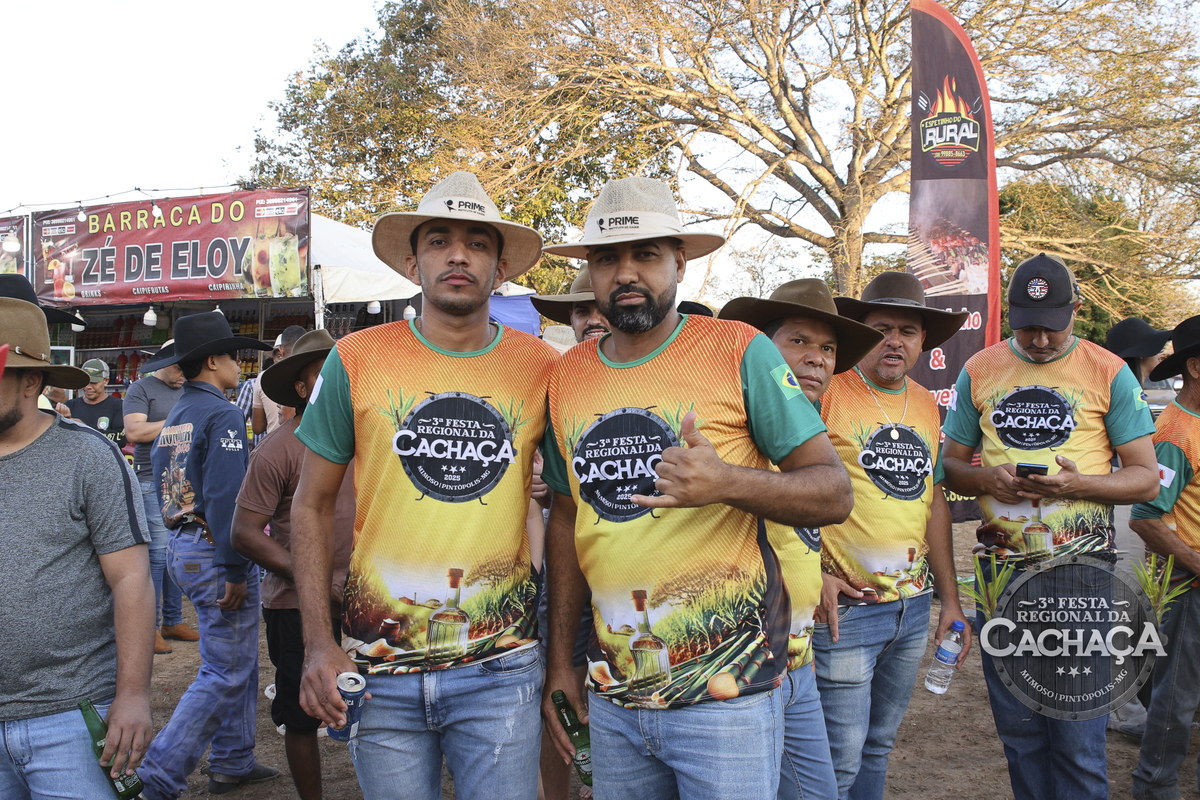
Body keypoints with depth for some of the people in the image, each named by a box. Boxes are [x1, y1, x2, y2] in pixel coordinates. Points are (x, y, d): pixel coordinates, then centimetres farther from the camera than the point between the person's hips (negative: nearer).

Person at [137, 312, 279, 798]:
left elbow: (163, 488, 16)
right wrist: (235, 570, -21)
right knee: (225, 673, -2)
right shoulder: (222, 415, -15)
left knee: (238, 662, 19)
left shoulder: (171, 419, 13)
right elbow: (225, 498, -22)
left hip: (181, 549, 10)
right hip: (214, 554, -10)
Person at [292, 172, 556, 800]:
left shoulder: (542, 368, -2)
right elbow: (312, 506, 4)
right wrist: (318, 644, -3)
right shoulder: (356, 360, -3)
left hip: (500, 670, 0)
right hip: (378, 668, 1)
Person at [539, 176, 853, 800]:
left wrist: (726, 483, -27)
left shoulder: (739, 352, -8)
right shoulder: (567, 378, 5)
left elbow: (834, 493, -9)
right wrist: (559, 658, 12)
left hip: (727, 695, -4)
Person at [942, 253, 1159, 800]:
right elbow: (951, 465, 11)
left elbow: (1146, 478, 0)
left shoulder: (1108, 372, 0)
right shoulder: (980, 370, 7)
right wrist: (987, 479, -11)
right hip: (1003, 570, 3)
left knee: (1078, 738, 0)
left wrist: (1078, 484, -19)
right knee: (1018, 729, 12)